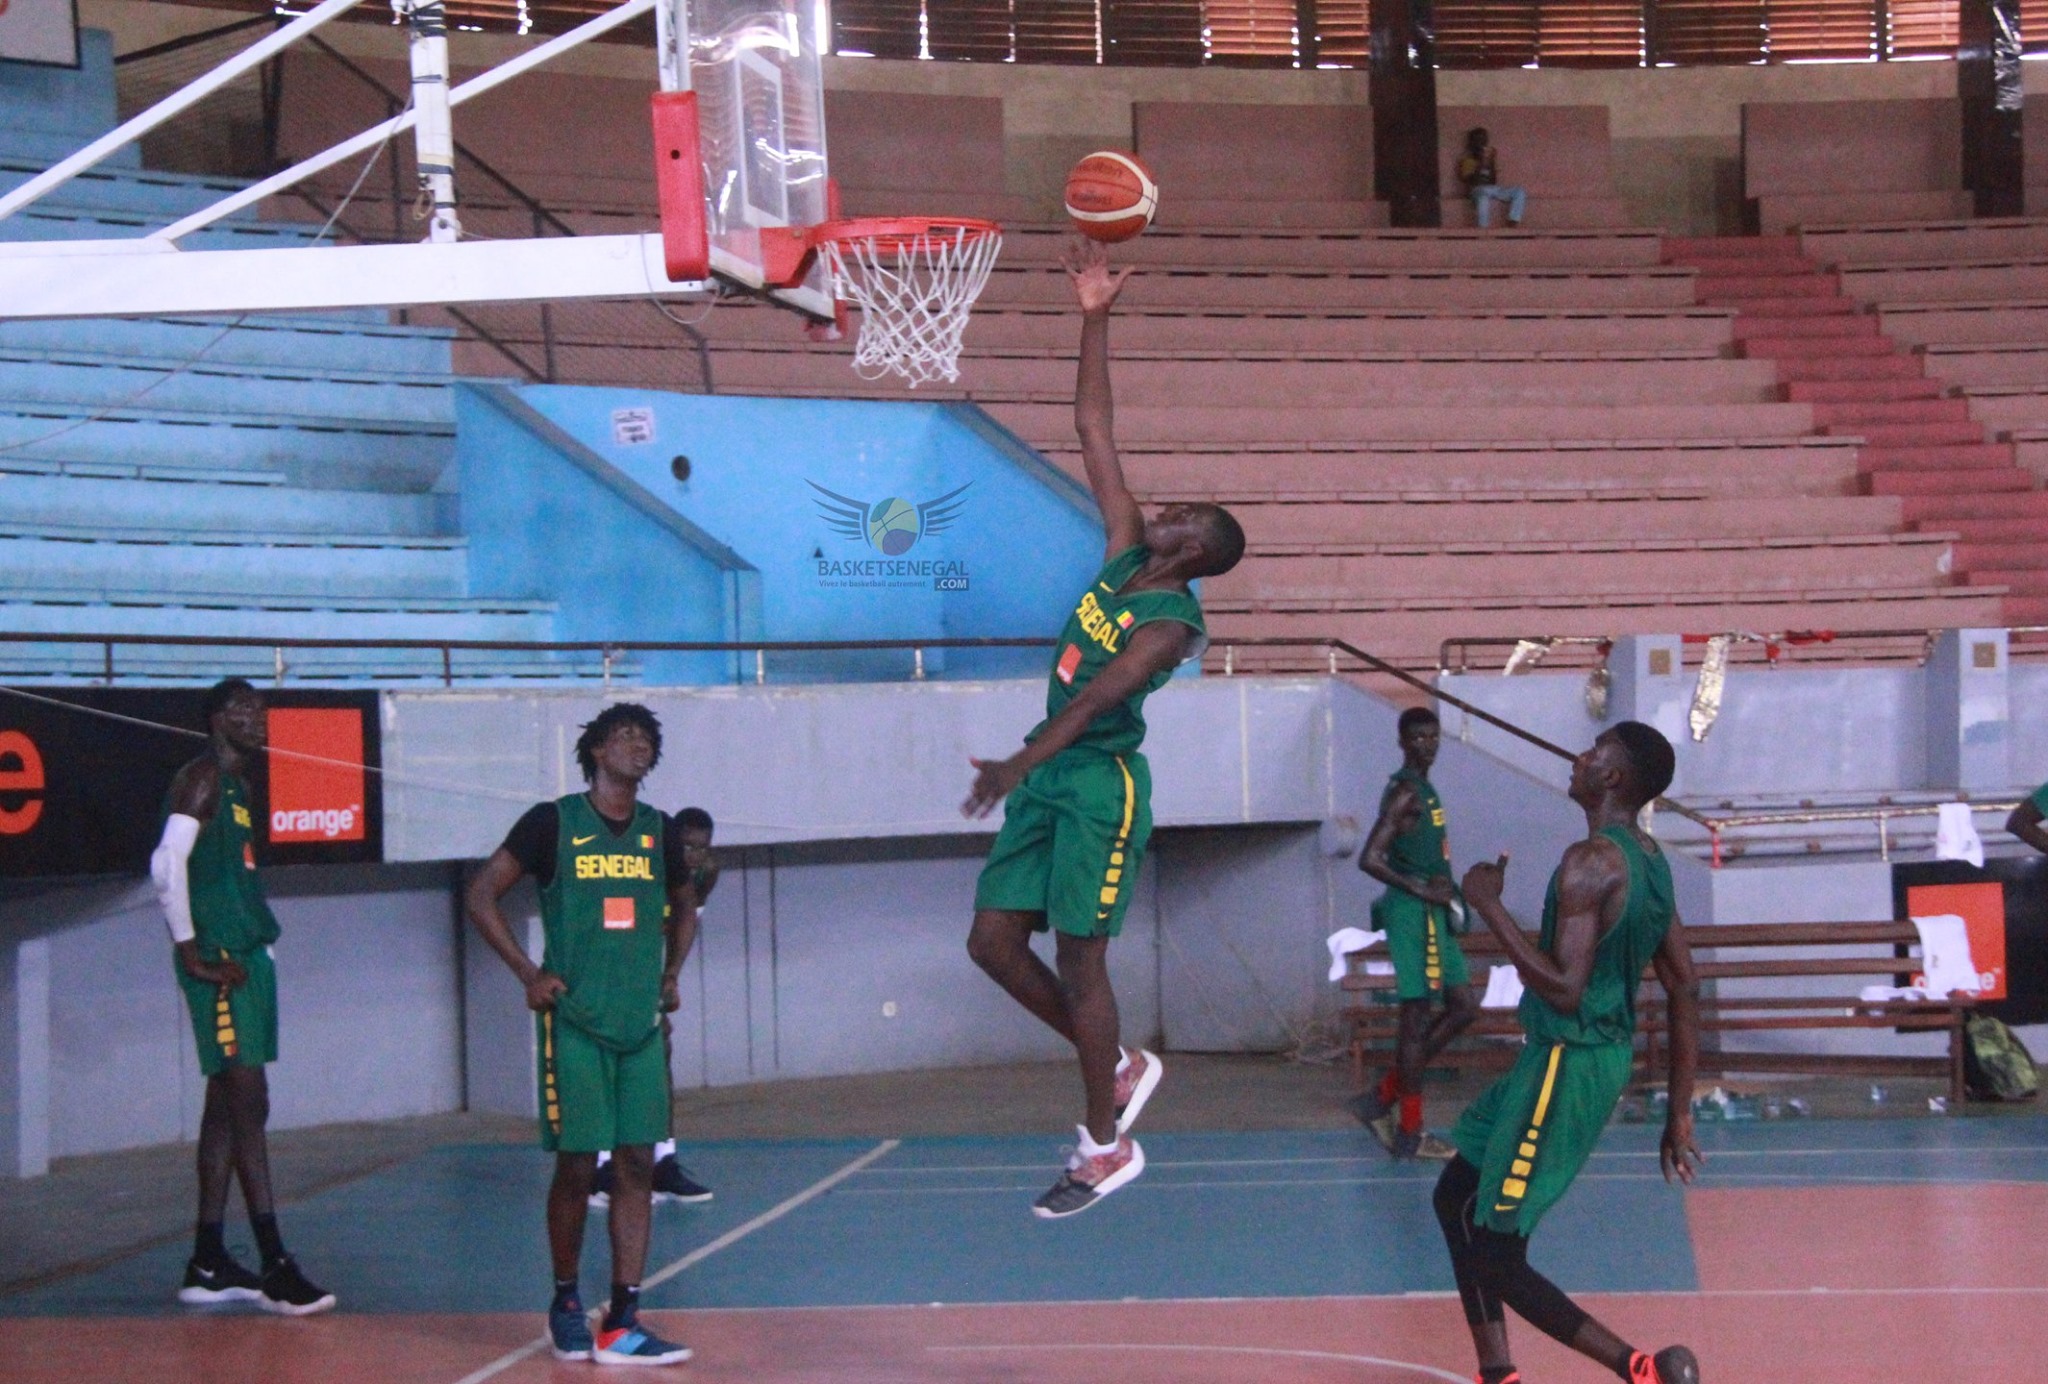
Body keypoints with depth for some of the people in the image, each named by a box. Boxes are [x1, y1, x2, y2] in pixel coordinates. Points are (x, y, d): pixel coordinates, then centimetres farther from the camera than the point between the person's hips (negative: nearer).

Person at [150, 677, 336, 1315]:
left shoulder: (237, 787, 20)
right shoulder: (202, 780, -10)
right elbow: (167, 866, -21)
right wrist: (190, 950, -19)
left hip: (247, 958, 10)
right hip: (219, 962, -10)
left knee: (229, 1108, 11)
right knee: (247, 1107, -12)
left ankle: (208, 1263, 16)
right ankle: (275, 1267, -14)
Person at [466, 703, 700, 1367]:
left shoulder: (660, 833, 10)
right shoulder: (553, 823, -4)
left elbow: (684, 908, 27)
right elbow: (481, 894, -1)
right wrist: (529, 973, -6)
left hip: (641, 1023, 4)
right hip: (574, 1022, -4)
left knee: (637, 1167, 0)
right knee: (576, 1167, -1)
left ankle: (621, 1323, 2)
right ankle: (565, 1303, 19)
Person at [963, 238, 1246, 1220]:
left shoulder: (1173, 620, -13)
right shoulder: (1124, 554, 10)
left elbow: (1099, 696, -28)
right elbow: (1093, 429, 12)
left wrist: (1022, 762, -40)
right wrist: (1095, 321, 8)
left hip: (1100, 782, -8)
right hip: (1051, 778, 8)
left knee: (1079, 959, -5)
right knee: (994, 941, 6)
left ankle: (1107, 1147, 6)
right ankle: (1119, 1068, 23)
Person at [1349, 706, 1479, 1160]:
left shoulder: (1422, 790, 16)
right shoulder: (1405, 794, -15)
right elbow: (1370, 859, -24)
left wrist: (1440, 887, 11)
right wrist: (1422, 889, -20)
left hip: (1432, 914, 10)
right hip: (1414, 915, -10)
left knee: (1463, 1008, 12)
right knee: (1417, 1017, -4)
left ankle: (1382, 1098, 15)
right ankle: (1409, 1134, 5)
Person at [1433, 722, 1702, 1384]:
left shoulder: (1591, 862, -20)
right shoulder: (1650, 863, 9)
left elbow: (1565, 989, -26)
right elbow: (1685, 990, 12)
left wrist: (1490, 906, -17)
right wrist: (1679, 1115, 17)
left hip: (1566, 1067, -10)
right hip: (1605, 1057, 10)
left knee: (1495, 1260, -4)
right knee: (1457, 1198, 21)